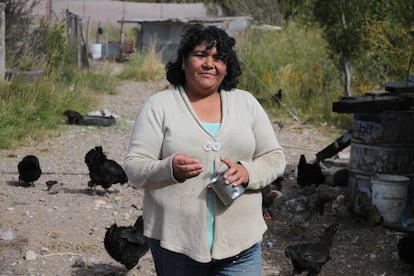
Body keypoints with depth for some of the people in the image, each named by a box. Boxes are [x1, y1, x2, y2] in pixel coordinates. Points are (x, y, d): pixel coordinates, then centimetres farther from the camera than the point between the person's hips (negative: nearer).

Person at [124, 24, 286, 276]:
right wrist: (169, 168, -25)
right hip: (176, 242, -2)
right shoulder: (158, 106, -1)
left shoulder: (246, 102, 8)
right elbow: (134, 168, -4)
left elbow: (275, 157, 9)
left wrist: (248, 172, -13)